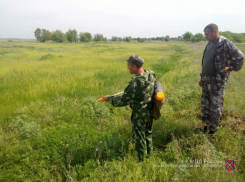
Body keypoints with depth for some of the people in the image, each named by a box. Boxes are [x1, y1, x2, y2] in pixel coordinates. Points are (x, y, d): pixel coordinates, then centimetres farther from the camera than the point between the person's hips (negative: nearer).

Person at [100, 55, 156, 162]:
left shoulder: (135, 83, -32)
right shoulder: (151, 74, -8)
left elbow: (124, 101, -28)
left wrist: (109, 99, -13)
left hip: (139, 115, -8)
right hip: (150, 112, 8)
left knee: (139, 138, 12)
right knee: (148, 134, 26)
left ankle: (141, 160, 30)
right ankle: (149, 154, 46)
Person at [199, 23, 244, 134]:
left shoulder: (226, 44, -14)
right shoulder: (210, 44, 11)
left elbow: (240, 57, -11)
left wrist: (230, 68, -8)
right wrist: (202, 78, 18)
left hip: (217, 82, -8)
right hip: (206, 80, 8)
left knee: (215, 106, 3)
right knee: (205, 104, 16)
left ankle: (213, 128, 18)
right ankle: (207, 124, 32)